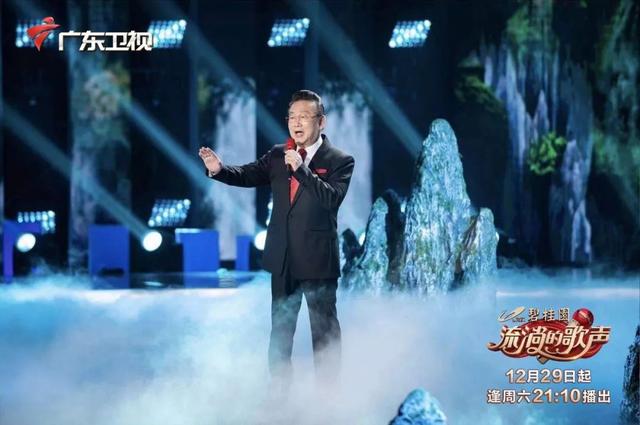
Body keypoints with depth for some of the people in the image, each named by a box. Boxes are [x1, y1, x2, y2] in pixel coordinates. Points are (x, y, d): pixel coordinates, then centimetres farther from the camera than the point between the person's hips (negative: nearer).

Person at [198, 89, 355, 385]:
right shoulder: (277, 155, 7)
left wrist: (302, 169, -27)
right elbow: (249, 175, 1)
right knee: (280, 328, 15)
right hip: (283, 258, 5)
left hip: (318, 260, -5)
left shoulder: (340, 161, -8)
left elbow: (333, 197, -21)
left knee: (324, 329, 3)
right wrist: (219, 170, -18)